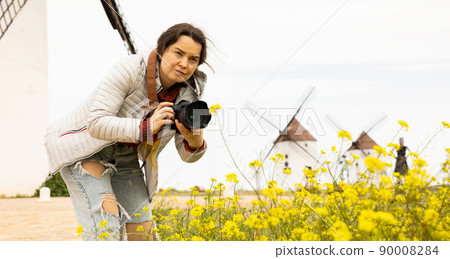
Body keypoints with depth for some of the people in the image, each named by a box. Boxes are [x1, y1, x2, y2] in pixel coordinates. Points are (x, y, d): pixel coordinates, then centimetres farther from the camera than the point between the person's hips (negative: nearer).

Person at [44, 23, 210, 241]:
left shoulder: (189, 93, -10)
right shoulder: (131, 69, -26)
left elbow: (187, 154, -5)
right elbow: (96, 124, -30)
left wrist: (195, 143, -29)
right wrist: (146, 127, -40)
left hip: (123, 155, 6)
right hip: (82, 147, -6)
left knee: (141, 231, 0)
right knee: (106, 221, -25)